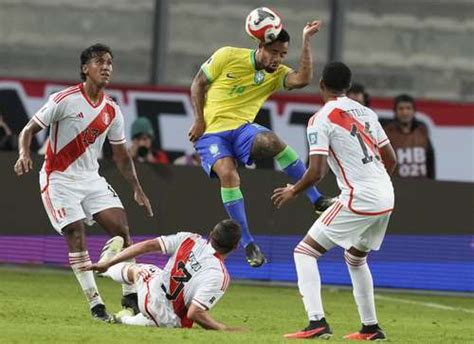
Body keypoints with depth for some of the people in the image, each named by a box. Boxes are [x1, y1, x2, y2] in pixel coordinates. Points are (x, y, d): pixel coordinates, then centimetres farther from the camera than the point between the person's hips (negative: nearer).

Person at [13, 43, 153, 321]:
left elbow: (121, 155, 14)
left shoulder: (113, 111, 5)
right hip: (59, 178, -5)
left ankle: (130, 294, 4)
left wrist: (137, 189, 9)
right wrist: (24, 154, -27)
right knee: (76, 236, -14)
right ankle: (95, 304, -9)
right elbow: (30, 129, -8)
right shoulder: (64, 100, -12)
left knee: (121, 226, -7)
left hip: (91, 178, 5)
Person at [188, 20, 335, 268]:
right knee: (228, 175, -30)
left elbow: (302, 80, -19)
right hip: (210, 133, -2)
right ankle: (247, 243, -21)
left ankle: (317, 200, -26)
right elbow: (198, 84, 2)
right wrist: (199, 121, -5)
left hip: (242, 128, 2)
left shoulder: (276, 73, 3)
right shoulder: (228, 56, -6)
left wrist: (306, 42, -17)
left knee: (272, 141, -32)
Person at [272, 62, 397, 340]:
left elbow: (316, 172, -13)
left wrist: (293, 192, 5)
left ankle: (317, 322, -15)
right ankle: (371, 328, 30)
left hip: (359, 200, -8)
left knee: (305, 251, -1)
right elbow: (391, 159, 18)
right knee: (355, 258, 28)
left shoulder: (321, 119, -7)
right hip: (386, 199, 8)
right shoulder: (366, 112, 14)